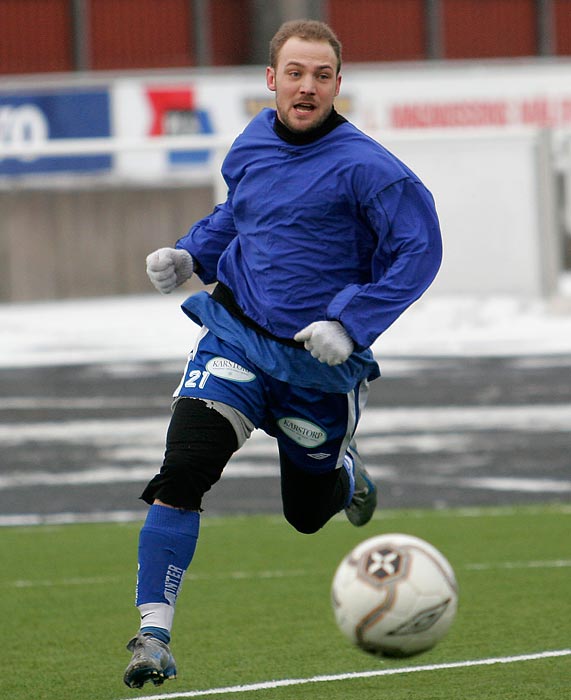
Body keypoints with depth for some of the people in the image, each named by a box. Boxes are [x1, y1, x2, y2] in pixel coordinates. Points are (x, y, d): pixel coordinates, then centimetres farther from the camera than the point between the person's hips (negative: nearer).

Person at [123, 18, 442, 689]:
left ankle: (346, 471, 53)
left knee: (306, 512, 15)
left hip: (318, 362, -3)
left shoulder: (363, 166, -16)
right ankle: (153, 634, -13)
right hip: (236, 337, 3)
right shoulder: (253, 143, 3)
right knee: (180, 474, -18)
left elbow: (419, 250, -15)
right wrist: (190, 254, 5)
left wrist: (350, 324, -21)